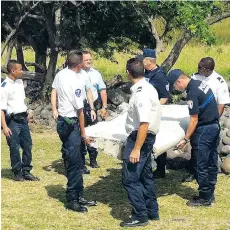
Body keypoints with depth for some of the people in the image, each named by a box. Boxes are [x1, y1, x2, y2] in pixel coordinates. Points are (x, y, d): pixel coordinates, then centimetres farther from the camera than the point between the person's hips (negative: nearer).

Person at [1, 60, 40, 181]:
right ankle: (17, 173, 13)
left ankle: (26, 171, 20)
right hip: (12, 121, -7)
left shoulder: (20, 82, 8)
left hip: (23, 119, 7)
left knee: (27, 145, 10)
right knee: (14, 148, 0)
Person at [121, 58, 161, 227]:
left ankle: (140, 216, 2)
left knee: (130, 178, -5)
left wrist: (136, 149, -26)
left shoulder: (141, 93, -23)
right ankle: (152, 211, 30)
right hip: (148, 137, 10)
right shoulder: (148, 88, 8)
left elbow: (144, 124, -28)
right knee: (145, 175, 19)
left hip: (140, 138, -10)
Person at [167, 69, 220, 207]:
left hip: (204, 129, -10)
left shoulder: (192, 93, -20)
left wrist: (186, 139, -14)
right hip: (215, 126, 10)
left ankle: (204, 198, 5)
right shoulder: (200, 83, 8)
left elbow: (194, 120, -19)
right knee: (211, 163, 14)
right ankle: (210, 194, 23)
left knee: (202, 166, -1)